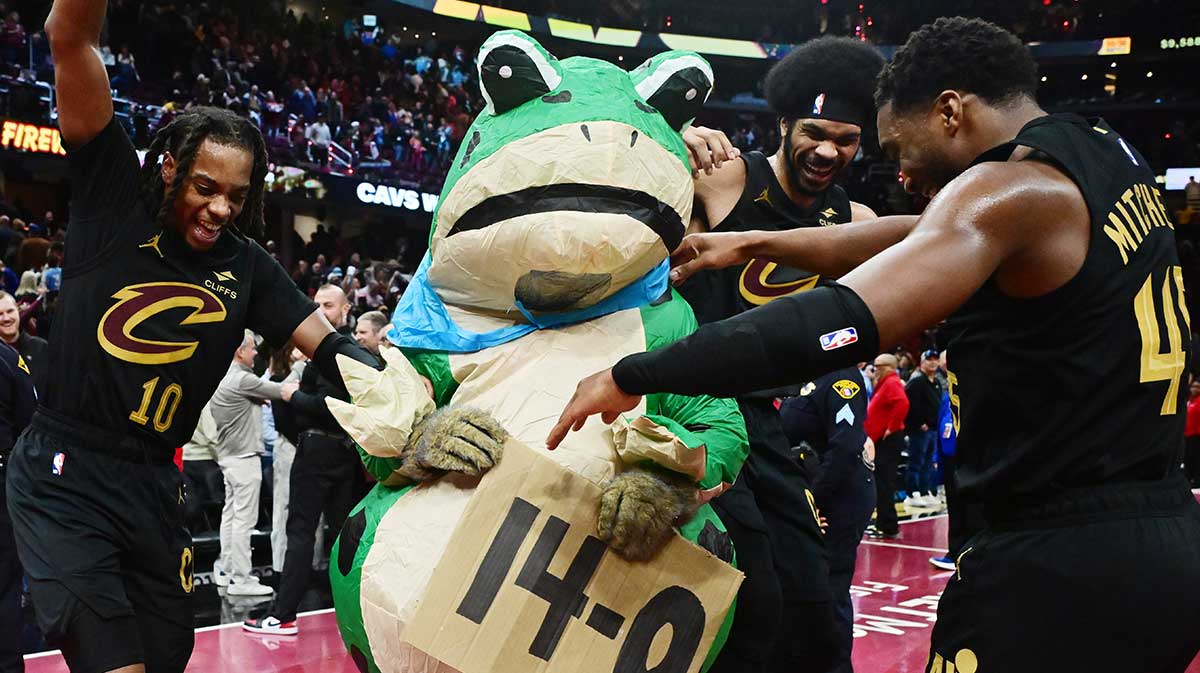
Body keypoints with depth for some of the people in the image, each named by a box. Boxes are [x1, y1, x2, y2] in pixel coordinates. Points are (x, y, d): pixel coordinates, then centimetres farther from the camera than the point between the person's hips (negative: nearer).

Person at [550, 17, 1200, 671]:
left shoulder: (1008, 188, -15)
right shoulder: (1109, 157, 12)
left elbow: (837, 324, -28)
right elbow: (917, 239, 20)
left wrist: (630, 376, -22)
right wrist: (752, 242, 22)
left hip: (1057, 561, -9)